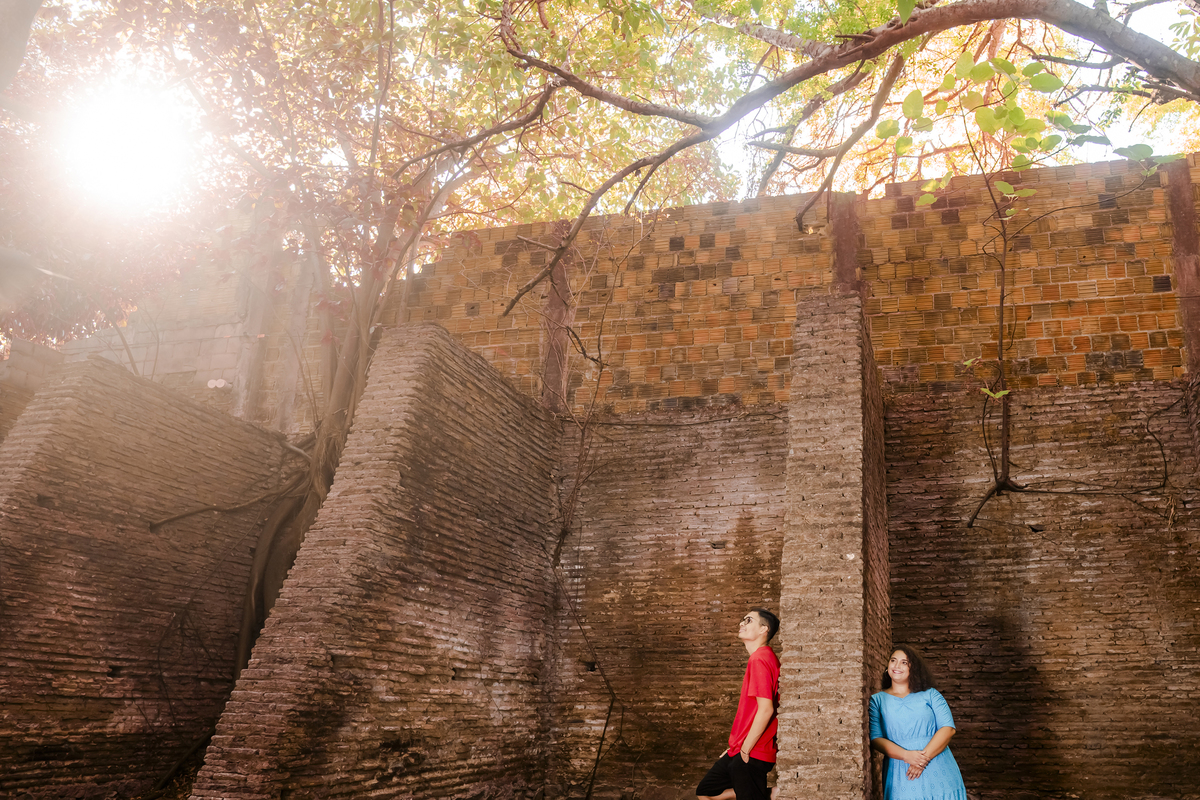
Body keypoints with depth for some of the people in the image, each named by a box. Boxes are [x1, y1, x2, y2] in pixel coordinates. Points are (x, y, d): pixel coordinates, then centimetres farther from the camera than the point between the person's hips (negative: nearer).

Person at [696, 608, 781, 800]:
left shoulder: (759, 659, -19)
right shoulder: (764, 657, 13)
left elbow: (766, 709, -26)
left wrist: (745, 750, -17)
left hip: (751, 755, -10)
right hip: (740, 749, 10)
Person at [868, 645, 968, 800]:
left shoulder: (930, 695, 10)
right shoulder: (877, 700, 8)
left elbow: (948, 728, -2)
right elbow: (875, 738, -3)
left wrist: (925, 756, -14)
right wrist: (906, 755, -18)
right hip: (900, 773, -1)